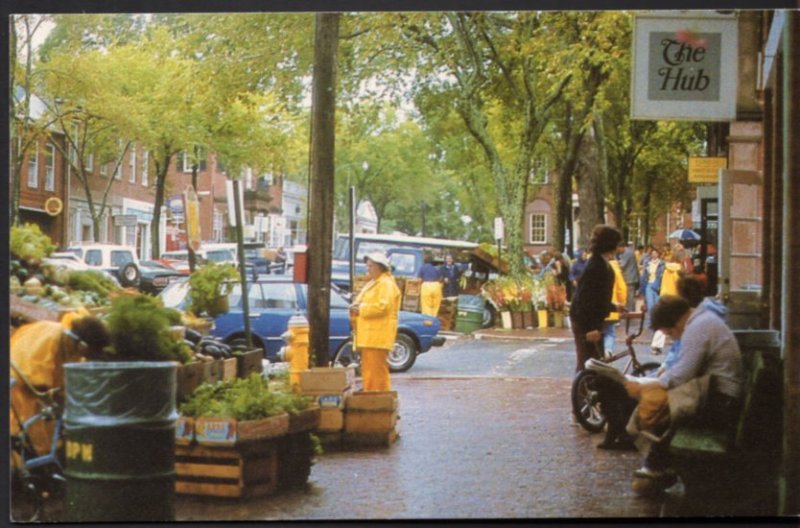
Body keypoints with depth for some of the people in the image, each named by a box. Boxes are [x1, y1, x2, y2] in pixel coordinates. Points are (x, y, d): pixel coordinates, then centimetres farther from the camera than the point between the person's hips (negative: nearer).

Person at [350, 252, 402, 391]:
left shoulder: (386, 284, -7)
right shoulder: (371, 284, 25)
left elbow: (382, 306, -19)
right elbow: (362, 303, 29)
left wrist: (361, 309, -12)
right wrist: (355, 307, 5)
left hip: (377, 337, -10)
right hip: (367, 336, 10)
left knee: (377, 370, -11)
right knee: (367, 371, 11)